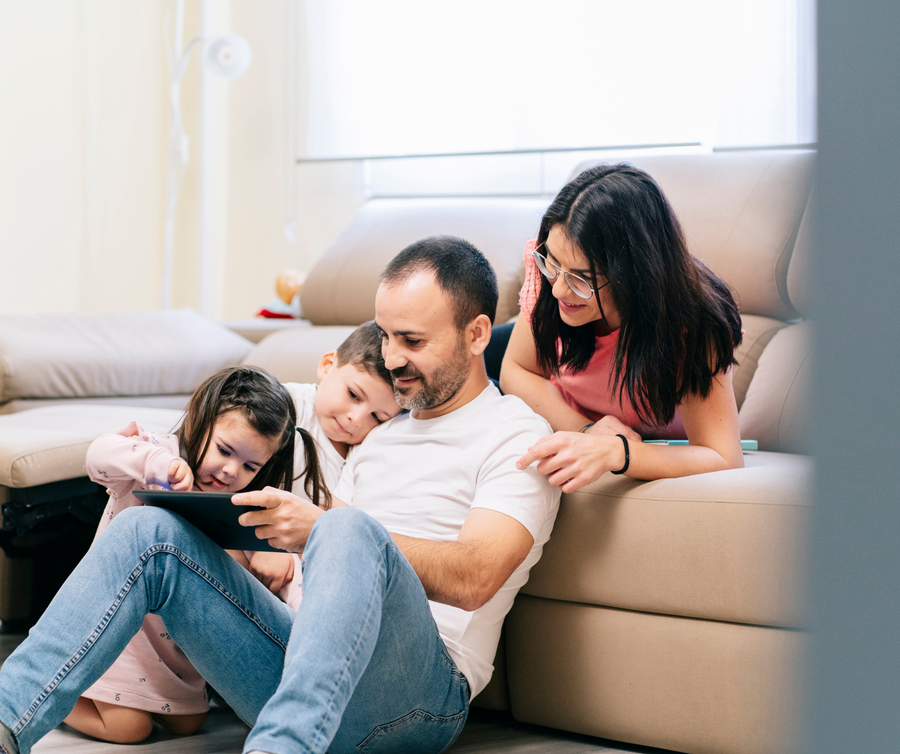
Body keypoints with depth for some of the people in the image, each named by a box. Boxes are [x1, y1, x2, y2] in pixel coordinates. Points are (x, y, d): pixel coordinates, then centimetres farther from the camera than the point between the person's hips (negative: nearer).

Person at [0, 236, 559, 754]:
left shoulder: (516, 433, 4)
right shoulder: (383, 436, 29)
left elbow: (473, 579, -14)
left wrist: (320, 529, -24)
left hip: (424, 689, -7)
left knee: (350, 530, -36)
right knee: (150, 531, -10)